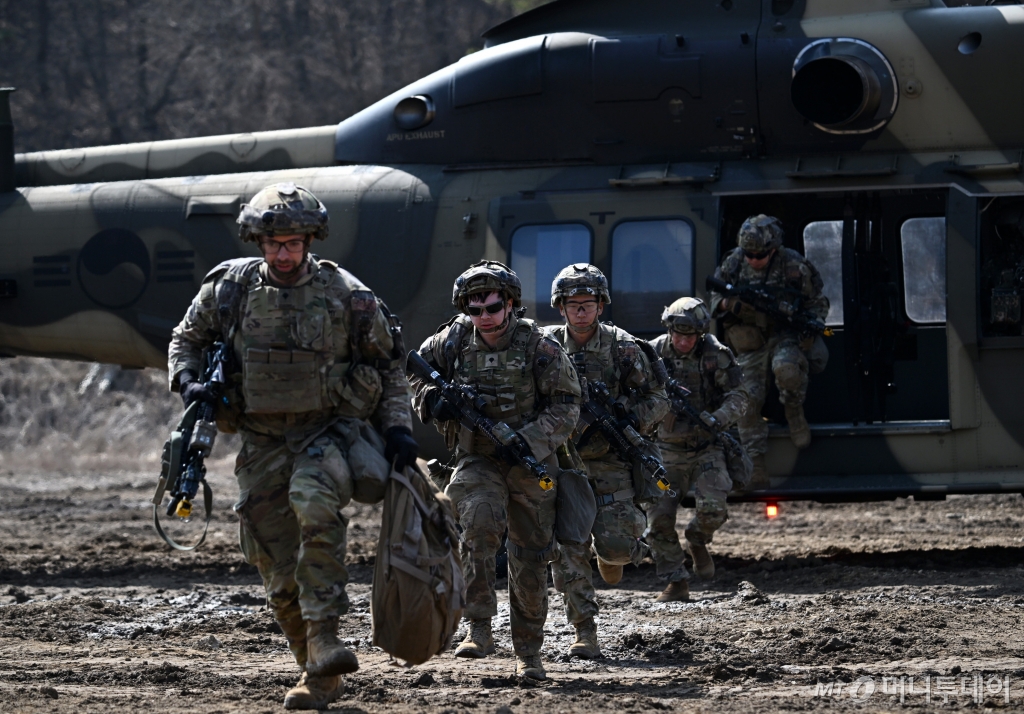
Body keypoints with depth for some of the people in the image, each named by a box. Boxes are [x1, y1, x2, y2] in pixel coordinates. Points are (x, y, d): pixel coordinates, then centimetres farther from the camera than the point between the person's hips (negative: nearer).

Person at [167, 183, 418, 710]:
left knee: (313, 499, -36)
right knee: (277, 570, 2)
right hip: (261, 439, 3)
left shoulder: (345, 294, -3)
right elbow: (187, 340, 16)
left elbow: (389, 363, 8)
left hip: (327, 431, -3)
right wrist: (187, 382, -5)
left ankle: (324, 638, -34)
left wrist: (397, 426, -2)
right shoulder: (231, 289, 1)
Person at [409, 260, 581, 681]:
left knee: (530, 559, 7)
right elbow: (416, 369, 14)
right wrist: (432, 399, -8)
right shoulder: (455, 341, -3)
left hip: (529, 462, 0)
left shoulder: (538, 347, -10)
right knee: (481, 524, -29)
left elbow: (565, 406, -8)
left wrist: (528, 441, -22)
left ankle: (528, 652, 22)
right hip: (477, 460, 0)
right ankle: (479, 630, -25)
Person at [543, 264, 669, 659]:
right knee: (567, 548, -8)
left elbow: (658, 399, 2)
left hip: (611, 460, -1)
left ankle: (613, 550, 26)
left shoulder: (623, 347, -3)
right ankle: (584, 634, -2)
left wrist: (632, 419, -16)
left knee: (614, 543, -13)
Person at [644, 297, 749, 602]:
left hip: (706, 447, -2)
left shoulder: (716, 355, -8)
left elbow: (738, 396, -7)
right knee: (658, 517, -6)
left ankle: (697, 540, 14)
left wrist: (716, 420, -25)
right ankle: (676, 583, 6)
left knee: (712, 507, -21)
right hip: (667, 448, 2)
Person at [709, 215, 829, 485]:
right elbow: (715, 301, 10)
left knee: (786, 367, -36)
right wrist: (729, 304, -14)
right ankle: (755, 467, -3)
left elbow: (818, 302, 4)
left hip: (785, 333, -3)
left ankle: (795, 416, -7)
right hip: (749, 339, 3)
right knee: (749, 399, -8)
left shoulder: (795, 265, -7)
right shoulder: (733, 264, 0)